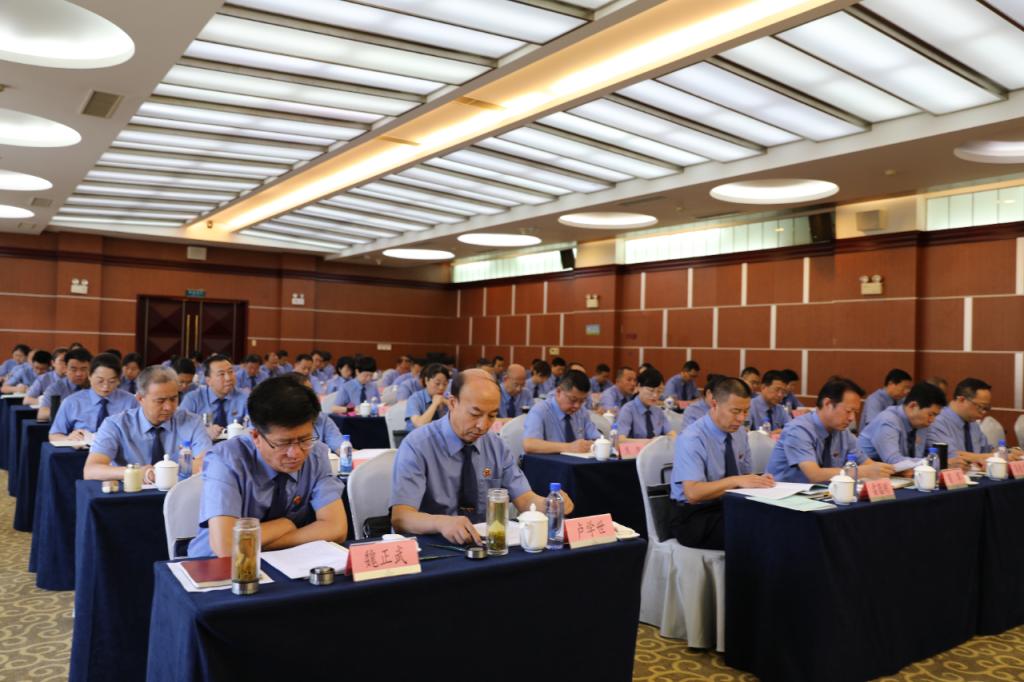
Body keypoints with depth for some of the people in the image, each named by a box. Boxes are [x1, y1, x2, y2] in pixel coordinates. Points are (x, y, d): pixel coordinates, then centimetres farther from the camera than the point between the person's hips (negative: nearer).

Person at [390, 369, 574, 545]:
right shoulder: (417, 446, -12)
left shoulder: (497, 446, 5)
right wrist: (441, 522, -40)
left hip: (484, 543, 4)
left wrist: (552, 504, -20)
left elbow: (525, 500, 2)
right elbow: (400, 518, -21)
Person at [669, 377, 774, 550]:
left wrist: (756, 481, -12)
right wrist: (735, 481, -34)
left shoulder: (739, 432, 5)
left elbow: (745, 477, 11)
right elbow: (693, 493, -27)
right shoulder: (691, 439, -19)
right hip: (694, 517, -7)